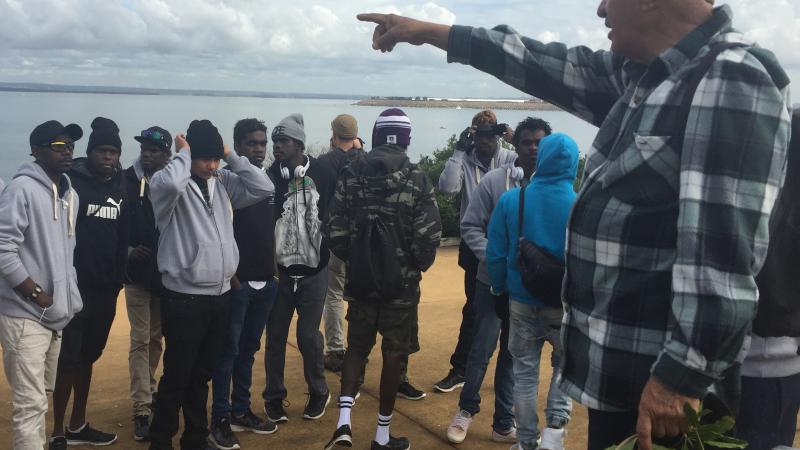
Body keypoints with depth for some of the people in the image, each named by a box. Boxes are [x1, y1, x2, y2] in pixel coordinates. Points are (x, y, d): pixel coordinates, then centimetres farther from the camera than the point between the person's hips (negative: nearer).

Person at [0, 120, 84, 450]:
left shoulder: (70, 194, 12)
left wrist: (70, 295, 12)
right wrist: (36, 293, -15)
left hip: (57, 313, 8)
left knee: (42, 396, 18)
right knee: (30, 404, -6)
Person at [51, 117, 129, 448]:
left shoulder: (120, 190, 9)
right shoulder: (71, 182, -8)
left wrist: (117, 280, 9)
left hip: (105, 289, 6)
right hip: (74, 286, -6)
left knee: (88, 356, 15)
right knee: (68, 359, -2)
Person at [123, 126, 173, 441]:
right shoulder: (126, 181, -6)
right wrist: (128, 251, -15)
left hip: (168, 274, 2)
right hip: (138, 273, -2)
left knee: (156, 338, 17)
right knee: (140, 341, 1)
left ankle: (147, 391, 37)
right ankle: (141, 409, 7)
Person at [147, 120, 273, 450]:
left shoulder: (223, 183, 9)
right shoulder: (174, 184, -9)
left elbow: (264, 188, 3)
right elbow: (170, 183, -33)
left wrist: (232, 157, 0)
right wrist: (183, 154, -15)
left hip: (220, 296, 6)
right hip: (183, 299, -6)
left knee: (202, 375, 18)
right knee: (176, 377, 2)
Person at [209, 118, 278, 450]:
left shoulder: (269, 181, 10)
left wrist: (273, 268, 13)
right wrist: (229, 274, -15)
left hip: (265, 280, 6)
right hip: (236, 280, -6)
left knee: (249, 348, 14)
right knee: (228, 349, 1)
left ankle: (241, 411, 24)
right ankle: (220, 419, 11)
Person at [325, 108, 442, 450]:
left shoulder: (352, 174, -2)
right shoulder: (416, 178, -10)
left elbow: (336, 230, -3)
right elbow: (428, 235, -14)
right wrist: (418, 265, 6)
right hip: (401, 281, -2)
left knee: (357, 345, 17)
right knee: (394, 353, 9)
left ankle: (344, 420, 3)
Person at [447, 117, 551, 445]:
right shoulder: (494, 181, -8)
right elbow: (470, 226, -6)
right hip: (493, 282, -2)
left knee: (513, 355, 13)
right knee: (481, 350, 3)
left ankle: (503, 423, 26)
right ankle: (466, 409, 27)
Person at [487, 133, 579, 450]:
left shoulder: (510, 200, -10)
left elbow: (496, 254, -4)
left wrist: (499, 289, 12)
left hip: (522, 301, 1)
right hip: (566, 304, -1)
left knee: (525, 372, 15)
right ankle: (556, 423, 5)